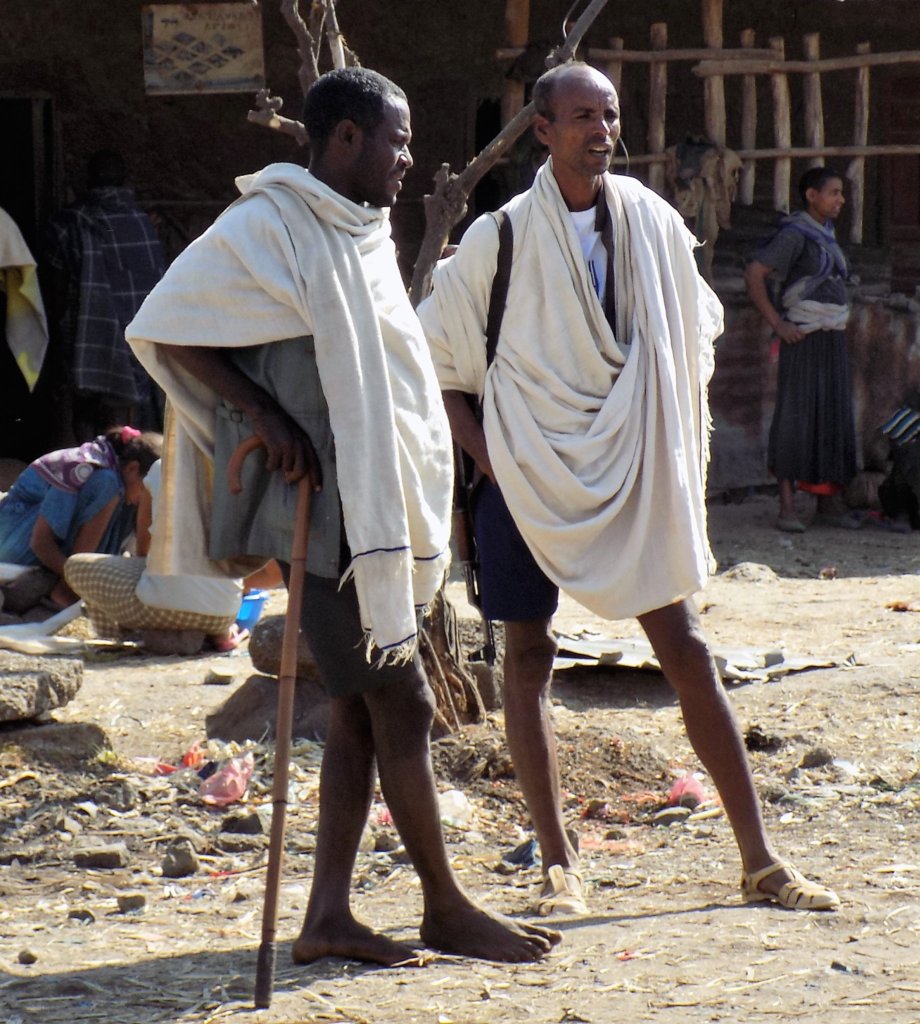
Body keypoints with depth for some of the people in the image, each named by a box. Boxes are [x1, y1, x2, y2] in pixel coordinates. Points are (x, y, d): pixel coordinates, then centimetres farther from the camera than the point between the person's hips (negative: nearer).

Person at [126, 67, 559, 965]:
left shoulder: (362, 235, 16)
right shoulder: (269, 226, -12)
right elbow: (162, 327, -15)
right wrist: (264, 415, -20)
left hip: (380, 510, 9)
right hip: (328, 509, -9)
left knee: (360, 707, 6)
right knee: (402, 703, -4)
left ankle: (327, 916, 8)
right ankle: (445, 909, 5)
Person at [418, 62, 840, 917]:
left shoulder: (652, 222, 3)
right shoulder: (498, 238, -5)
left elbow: (695, 334, 15)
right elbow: (432, 358, 3)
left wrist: (676, 445, 6)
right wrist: (484, 454, -5)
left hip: (633, 473, 2)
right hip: (529, 473, -2)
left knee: (685, 649, 0)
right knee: (528, 656, 1)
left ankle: (759, 860, 3)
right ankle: (558, 863, 10)